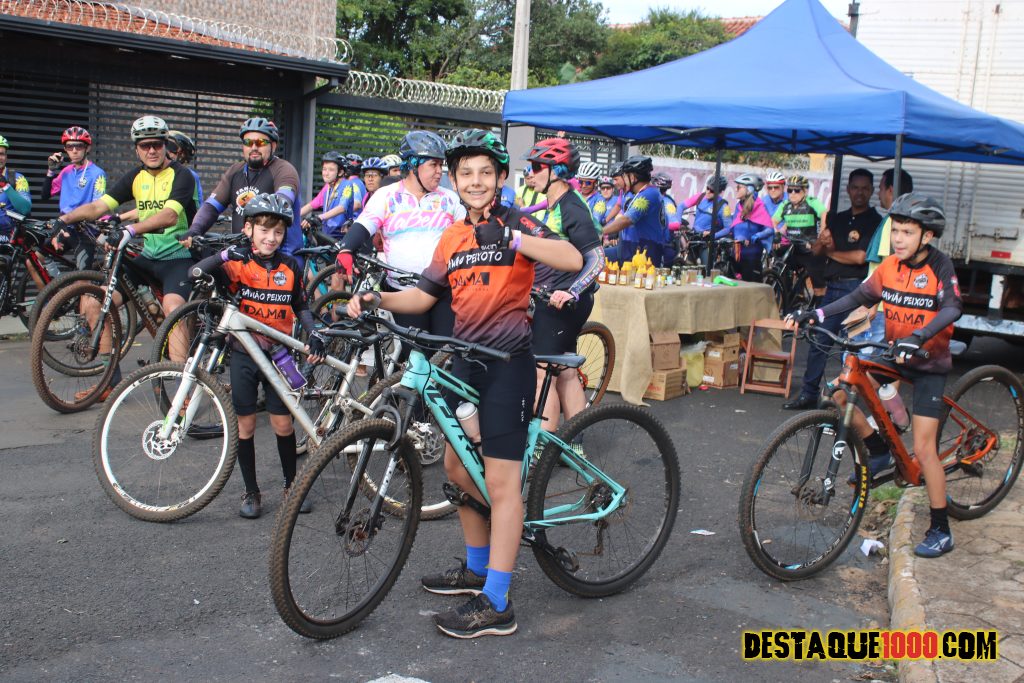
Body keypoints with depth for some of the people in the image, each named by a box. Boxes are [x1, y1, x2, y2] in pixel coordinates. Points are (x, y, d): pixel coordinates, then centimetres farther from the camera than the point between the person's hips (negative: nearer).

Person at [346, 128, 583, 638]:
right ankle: (477, 569, 34)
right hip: (466, 358, 8)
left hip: (507, 359, -8)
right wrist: (376, 300, -2)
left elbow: (573, 259, -22)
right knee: (457, 464, 15)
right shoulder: (452, 238, 12)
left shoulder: (515, 223, -7)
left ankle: (495, 605, -1)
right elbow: (423, 297, 14)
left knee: (500, 479, -7)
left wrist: (511, 238, -30)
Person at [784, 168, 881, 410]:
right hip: (832, 287, 6)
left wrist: (832, 252, 0)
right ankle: (809, 394, 15)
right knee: (818, 341, 8)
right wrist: (823, 241, -11)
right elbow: (816, 250, 12)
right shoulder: (837, 219, 16)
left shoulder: (875, 222, -5)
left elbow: (860, 257, -15)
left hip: (856, 289, -6)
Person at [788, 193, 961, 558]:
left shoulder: (940, 266, -17)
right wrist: (817, 313, -15)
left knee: (924, 449, -9)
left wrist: (919, 336, -48)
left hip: (929, 362, -5)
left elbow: (952, 307, -31)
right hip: (892, 354, 6)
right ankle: (880, 453, 13)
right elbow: (859, 297, 0)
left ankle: (940, 531, 7)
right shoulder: (891, 265, -2)